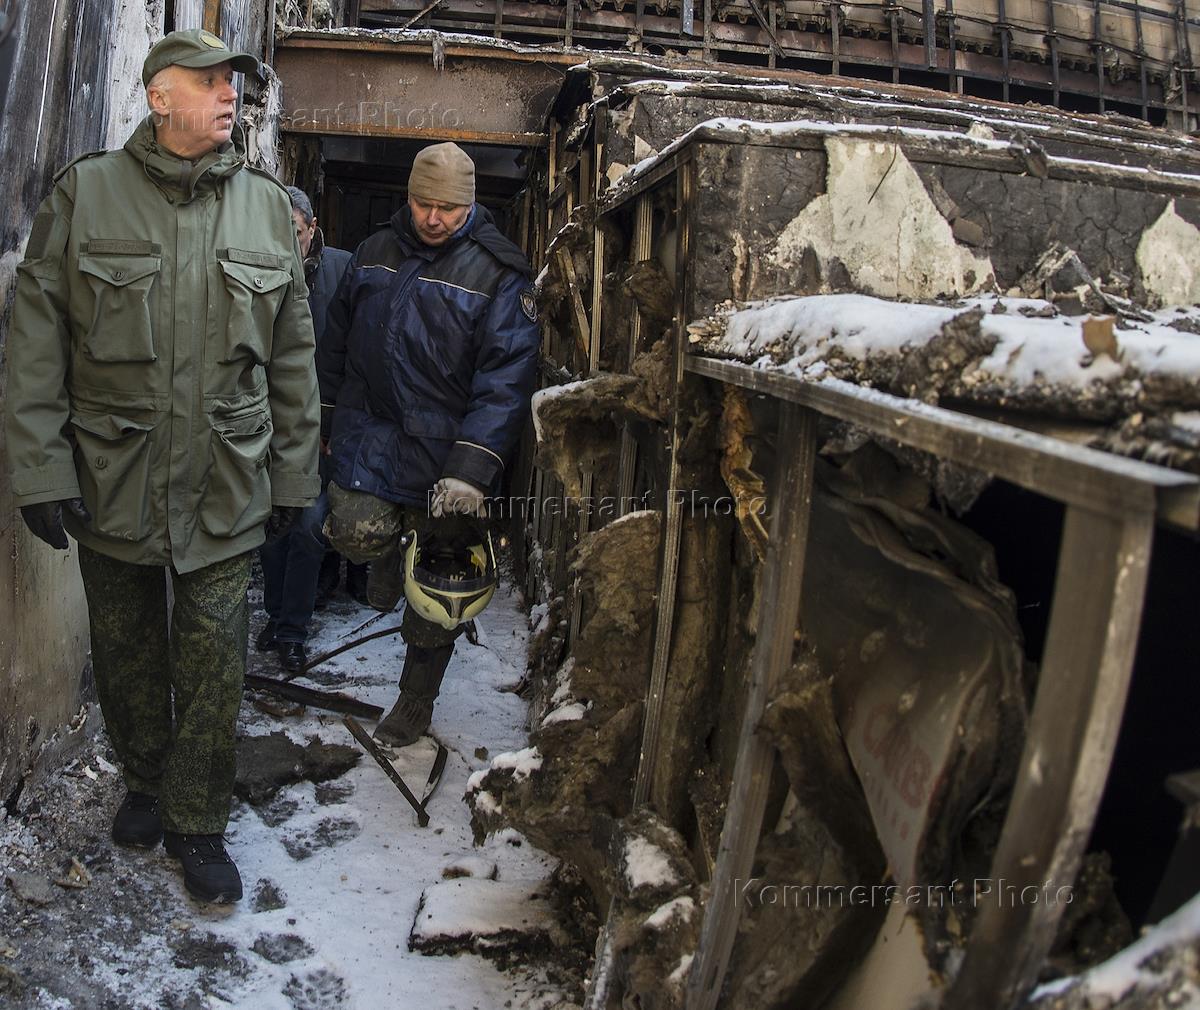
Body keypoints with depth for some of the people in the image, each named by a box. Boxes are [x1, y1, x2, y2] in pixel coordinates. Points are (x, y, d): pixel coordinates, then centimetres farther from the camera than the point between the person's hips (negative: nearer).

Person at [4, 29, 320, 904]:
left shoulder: (269, 206, 6)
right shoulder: (86, 192, 1)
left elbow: (293, 356, 7)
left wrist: (294, 474, 6)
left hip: (227, 487, 0)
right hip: (110, 480, 0)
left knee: (215, 665, 4)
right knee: (127, 653, 16)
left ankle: (197, 823, 23)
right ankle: (147, 781, 40)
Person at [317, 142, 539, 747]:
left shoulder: (499, 275, -8)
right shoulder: (374, 254, 9)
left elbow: (505, 379, -16)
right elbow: (336, 341, 19)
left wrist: (471, 470, -25)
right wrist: (322, 418, 18)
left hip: (442, 458, -3)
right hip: (367, 440, 4)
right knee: (355, 533, -17)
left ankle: (416, 703, 28)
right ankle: (390, 554, 21)